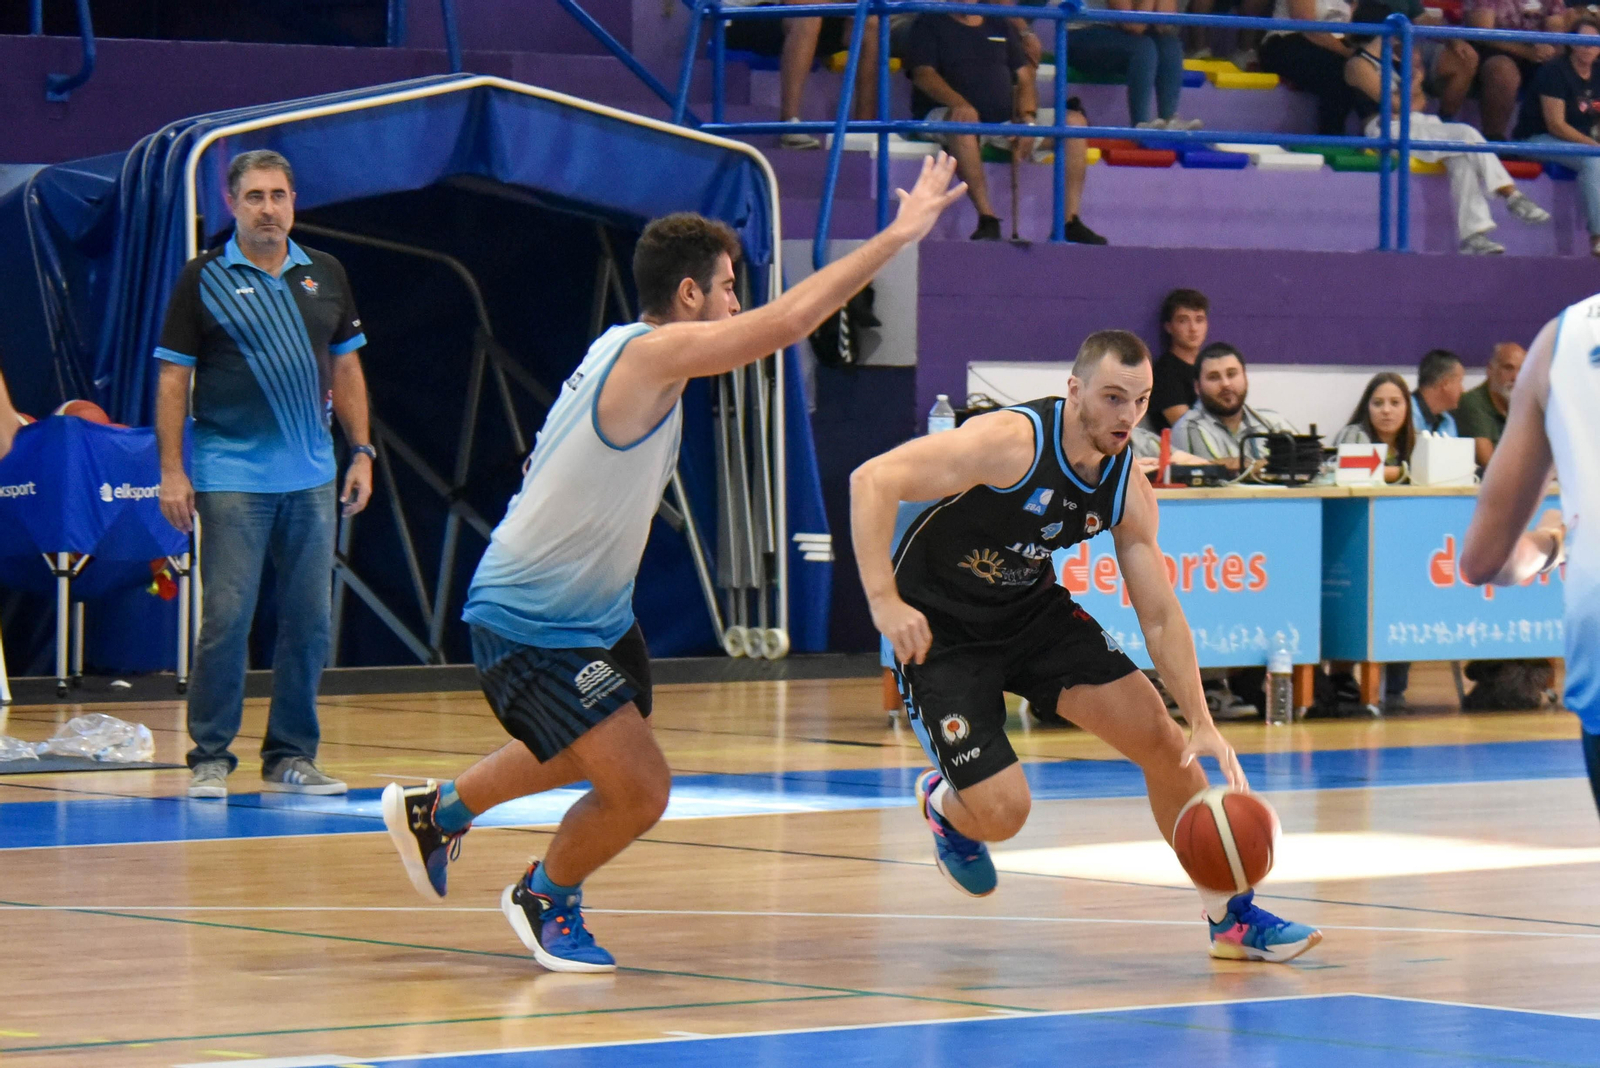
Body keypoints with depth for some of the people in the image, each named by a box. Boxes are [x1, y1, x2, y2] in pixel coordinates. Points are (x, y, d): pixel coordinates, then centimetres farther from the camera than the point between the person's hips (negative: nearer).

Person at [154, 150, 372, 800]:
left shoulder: (325, 276, 11)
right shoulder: (203, 279, 0)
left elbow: (346, 368, 17)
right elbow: (172, 380, 0)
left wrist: (362, 452, 10)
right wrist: (171, 471, -6)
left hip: (312, 478, 4)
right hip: (230, 476, -4)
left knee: (310, 620, 4)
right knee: (226, 619, -7)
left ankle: (290, 756, 13)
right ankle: (210, 758, 3)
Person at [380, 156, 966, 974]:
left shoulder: (629, 356, 5)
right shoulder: (648, 353, -25)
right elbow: (787, 321, -30)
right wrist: (898, 235, -26)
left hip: (596, 613, 11)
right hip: (528, 624, -11)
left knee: (591, 756, 30)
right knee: (640, 789, -14)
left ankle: (436, 810, 52)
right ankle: (546, 899, 16)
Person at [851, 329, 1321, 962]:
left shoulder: (1128, 491, -7)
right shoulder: (1012, 442, -28)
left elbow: (1160, 617, 0)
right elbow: (872, 480, -31)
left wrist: (1203, 724, -10)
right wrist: (884, 602, -37)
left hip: (1033, 612, 6)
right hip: (938, 629, -6)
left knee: (1162, 739, -3)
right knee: (1002, 812, -16)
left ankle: (1230, 917, 12)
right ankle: (945, 805, 24)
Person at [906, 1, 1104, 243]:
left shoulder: (1001, 26, 21)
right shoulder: (929, 24, 7)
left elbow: (1024, 78, 16)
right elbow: (923, 75, -8)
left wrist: (1027, 119, -5)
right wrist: (959, 103, -28)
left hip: (1005, 122, 5)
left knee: (1075, 121, -12)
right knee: (963, 121, -42)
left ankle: (1070, 221, -19)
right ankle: (987, 220, -40)